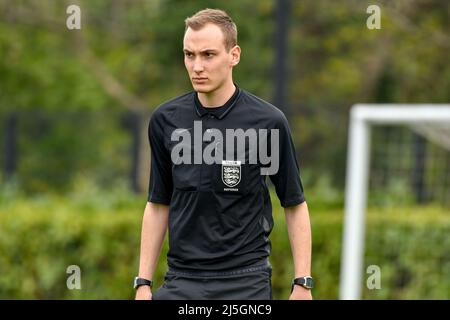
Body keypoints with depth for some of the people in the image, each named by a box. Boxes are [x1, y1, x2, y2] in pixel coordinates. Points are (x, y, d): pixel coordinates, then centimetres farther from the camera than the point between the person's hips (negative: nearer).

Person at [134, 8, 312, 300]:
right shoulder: (166, 120, 2)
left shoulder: (269, 122, -7)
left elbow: (295, 204, 1)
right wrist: (143, 282, 6)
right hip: (181, 283, 3)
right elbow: (158, 204, 11)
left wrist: (302, 284, -4)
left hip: (246, 283, -3)